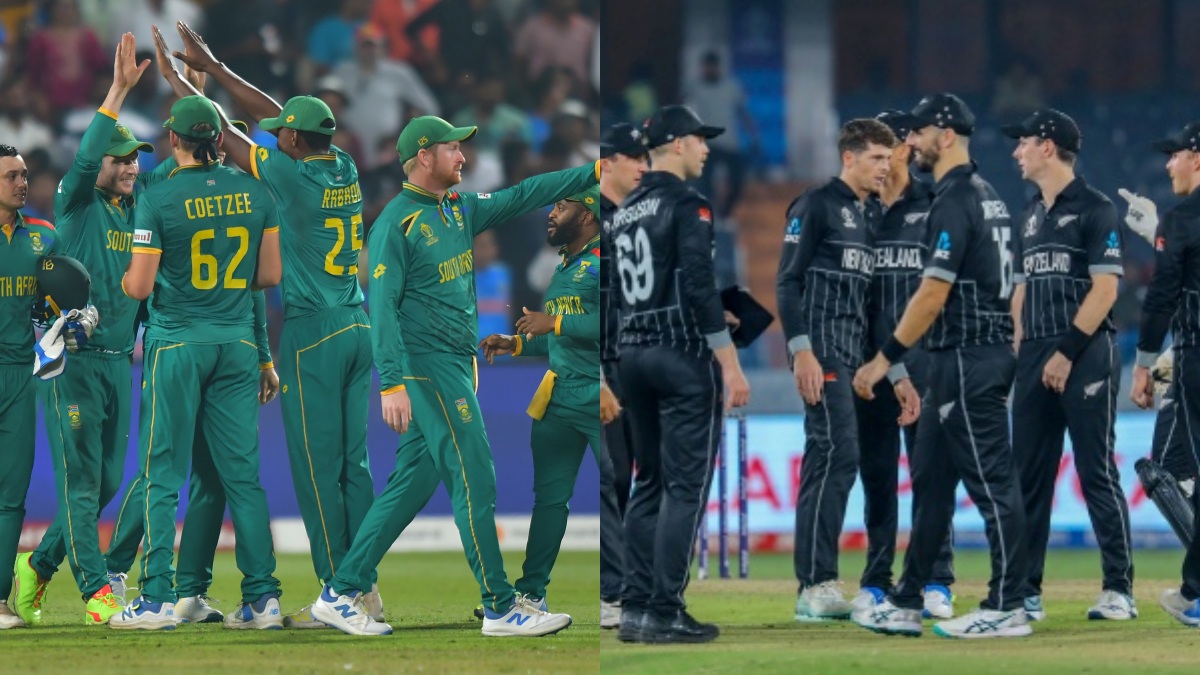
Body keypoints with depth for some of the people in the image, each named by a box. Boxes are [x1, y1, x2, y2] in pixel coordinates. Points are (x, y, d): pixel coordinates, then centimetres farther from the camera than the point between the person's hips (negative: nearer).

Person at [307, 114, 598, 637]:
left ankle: (341, 595, 12)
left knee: (412, 485, 9)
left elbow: (522, 197, 17)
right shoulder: (396, 223, -11)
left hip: (456, 367, 9)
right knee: (475, 481, -9)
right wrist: (391, 383, -23)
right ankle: (500, 607, -6)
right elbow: (383, 306, -16)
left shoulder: (459, 210, 14)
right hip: (427, 367, -9)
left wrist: (593, 173, 10)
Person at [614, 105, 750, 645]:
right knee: (685, 486, -6)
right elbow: (700, 286, -18)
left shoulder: (624, 212, 14)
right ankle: (664, 613, -10)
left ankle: (634, 608, 9)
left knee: (648, 483, 12)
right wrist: (731, 366, -17)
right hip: (684, 357, -8)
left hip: (633, 355, 8)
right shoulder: (686, 205, -10)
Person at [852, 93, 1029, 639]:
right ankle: (905, 604, 17)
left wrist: (886, 358, -16)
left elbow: (934, 292, -20)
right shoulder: (985, 196, 17)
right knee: (930, 478, 13)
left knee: (992, 481, -7)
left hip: (968, 360, -11)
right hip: (960, 360, 11)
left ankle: (1006, 608, -5)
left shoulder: (955, 201, -15)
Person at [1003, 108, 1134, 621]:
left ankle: (1119, 589, -4)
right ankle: (1026, 592, 10)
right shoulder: (1032, 216, 18)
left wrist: (1068, 351, -16)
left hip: (1086, 354, -8)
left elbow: (1105, 289, -12)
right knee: (1028, 476, 6)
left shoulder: (1094, 209, -6)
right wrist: (1021, 353, 10)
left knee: (1097, 472, -7)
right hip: (1036, 358, 8)